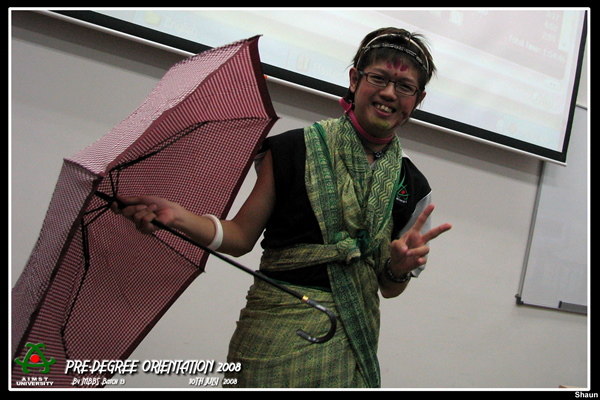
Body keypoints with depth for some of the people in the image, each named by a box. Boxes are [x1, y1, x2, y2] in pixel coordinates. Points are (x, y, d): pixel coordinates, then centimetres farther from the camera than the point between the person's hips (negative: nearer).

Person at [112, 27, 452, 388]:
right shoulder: (293, 150, -3)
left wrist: (400, 267, -13)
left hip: (350, 344, 3)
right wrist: (177, 216, -16)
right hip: (274, 337, -2)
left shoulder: (412, 186, 6)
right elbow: (242, 236, -1)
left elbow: (389, 289, 9)